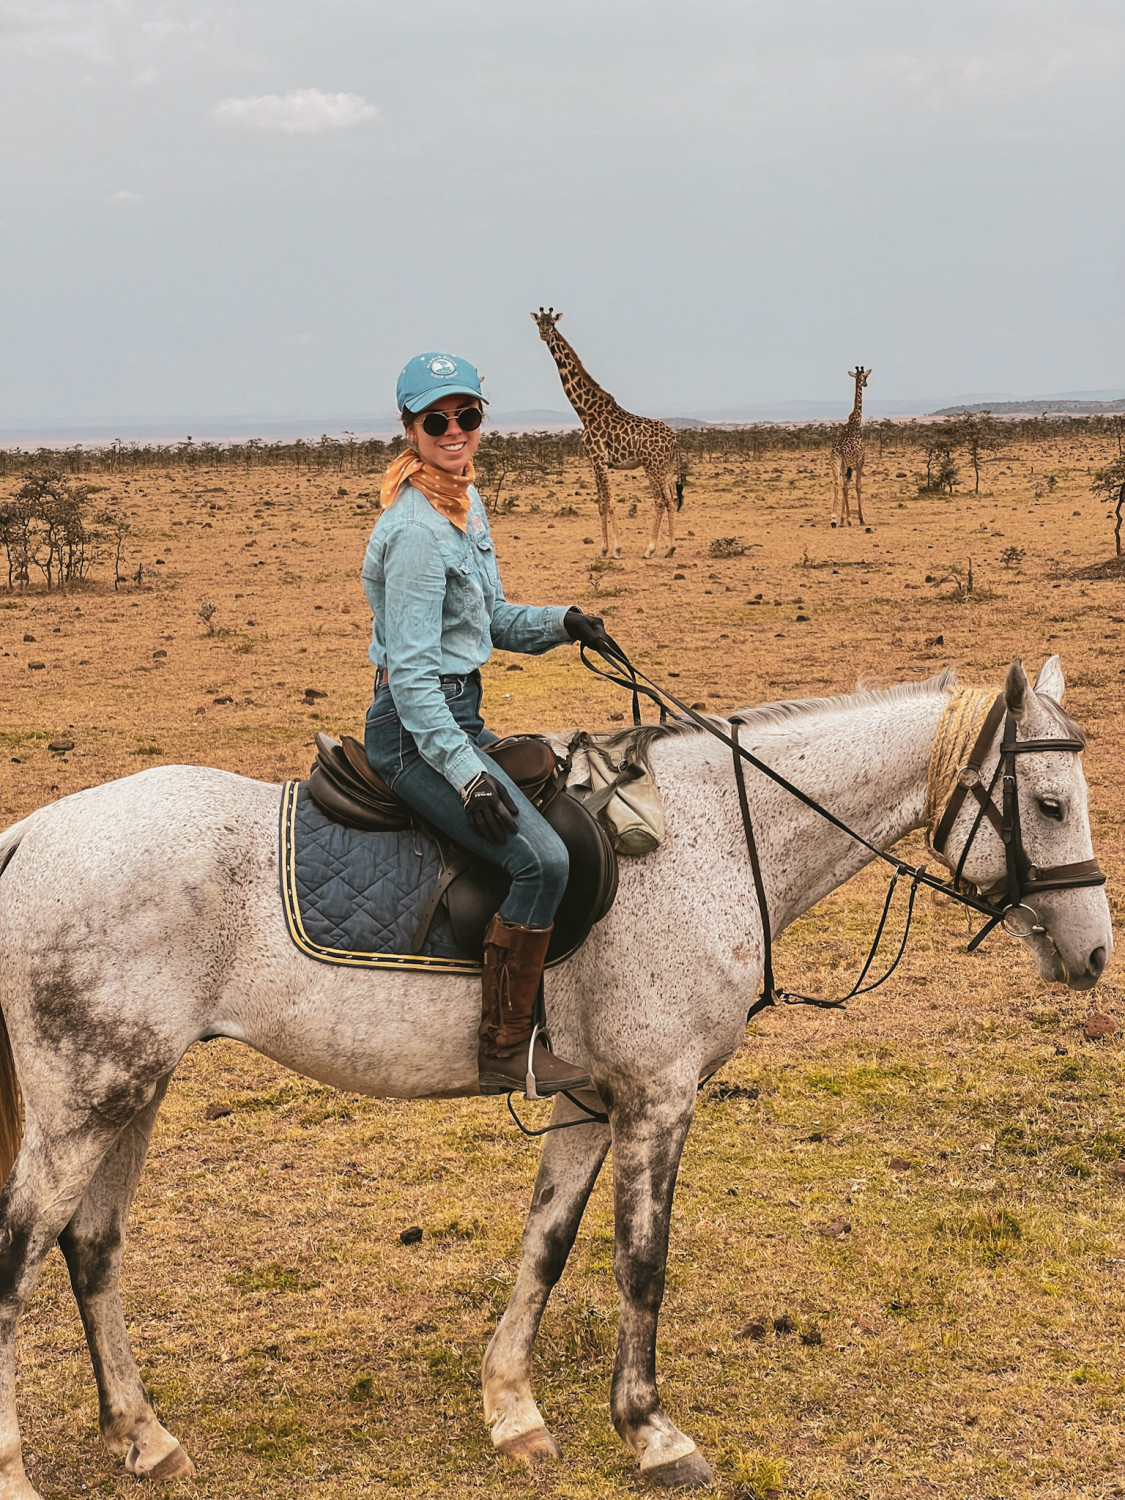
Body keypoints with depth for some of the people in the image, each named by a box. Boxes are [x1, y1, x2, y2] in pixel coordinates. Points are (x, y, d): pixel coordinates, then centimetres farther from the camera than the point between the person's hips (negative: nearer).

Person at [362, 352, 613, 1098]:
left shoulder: (467, 504, 10)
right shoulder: (418, 531, -20)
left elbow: (494, 620, 21)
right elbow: (411, 671, -24)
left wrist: (561, 622, 2)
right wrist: (466, 774, -29)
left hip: (457, 717, 11)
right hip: (417, 730, -11)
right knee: (541, 857, -22)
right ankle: (505, 1051, -13)